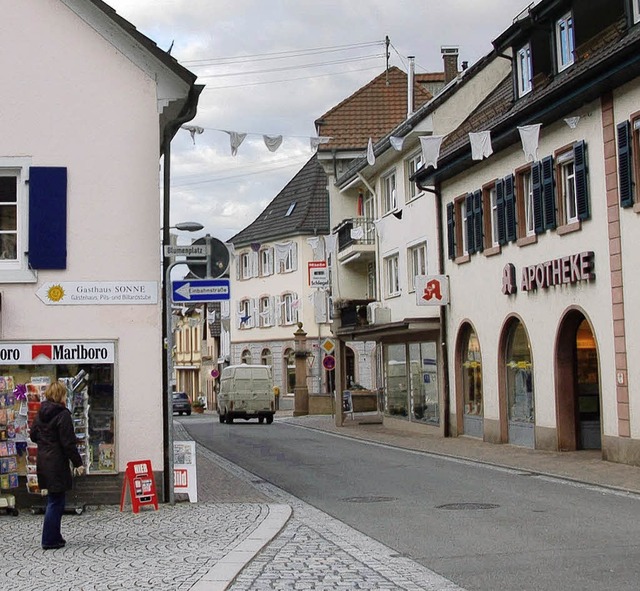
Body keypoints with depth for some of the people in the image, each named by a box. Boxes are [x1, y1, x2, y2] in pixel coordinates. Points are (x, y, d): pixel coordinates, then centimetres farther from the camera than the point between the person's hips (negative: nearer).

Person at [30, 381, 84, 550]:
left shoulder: (41, 413, 8)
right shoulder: (63, 414, -15)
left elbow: (33, 436, 15)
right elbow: (68, 443, -16)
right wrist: (77, 463, -11)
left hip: (42, 462, 8)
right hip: (57, 463, -8)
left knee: (54, 500, 16)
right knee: (56, 501, -1)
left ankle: (54, 537, 22)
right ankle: (50, 540, 2)